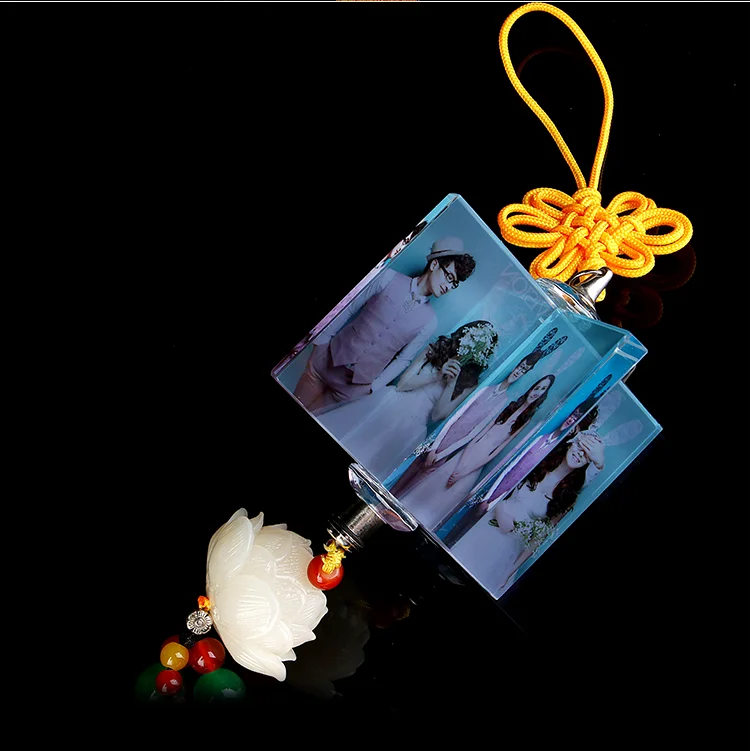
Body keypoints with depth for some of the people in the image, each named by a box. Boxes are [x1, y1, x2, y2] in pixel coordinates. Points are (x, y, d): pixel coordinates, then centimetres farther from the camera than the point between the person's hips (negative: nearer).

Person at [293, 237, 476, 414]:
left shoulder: (428, 322, -4)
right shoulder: (389, 278, -5)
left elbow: (403, 360, 2)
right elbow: (348, 309, 1)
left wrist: (372, 387, -5)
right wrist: (320, 341, 1)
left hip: (354, 386, 0)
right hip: (326, 360, 1)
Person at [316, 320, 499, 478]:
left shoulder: (469, 382, 1)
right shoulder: (436, 350, 6)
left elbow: (438, 415, -6)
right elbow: (402, 383, -1)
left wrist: (452, 382, -15)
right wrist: (438, 376, -10)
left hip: (411, 424, -2)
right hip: (390, 403, 3)